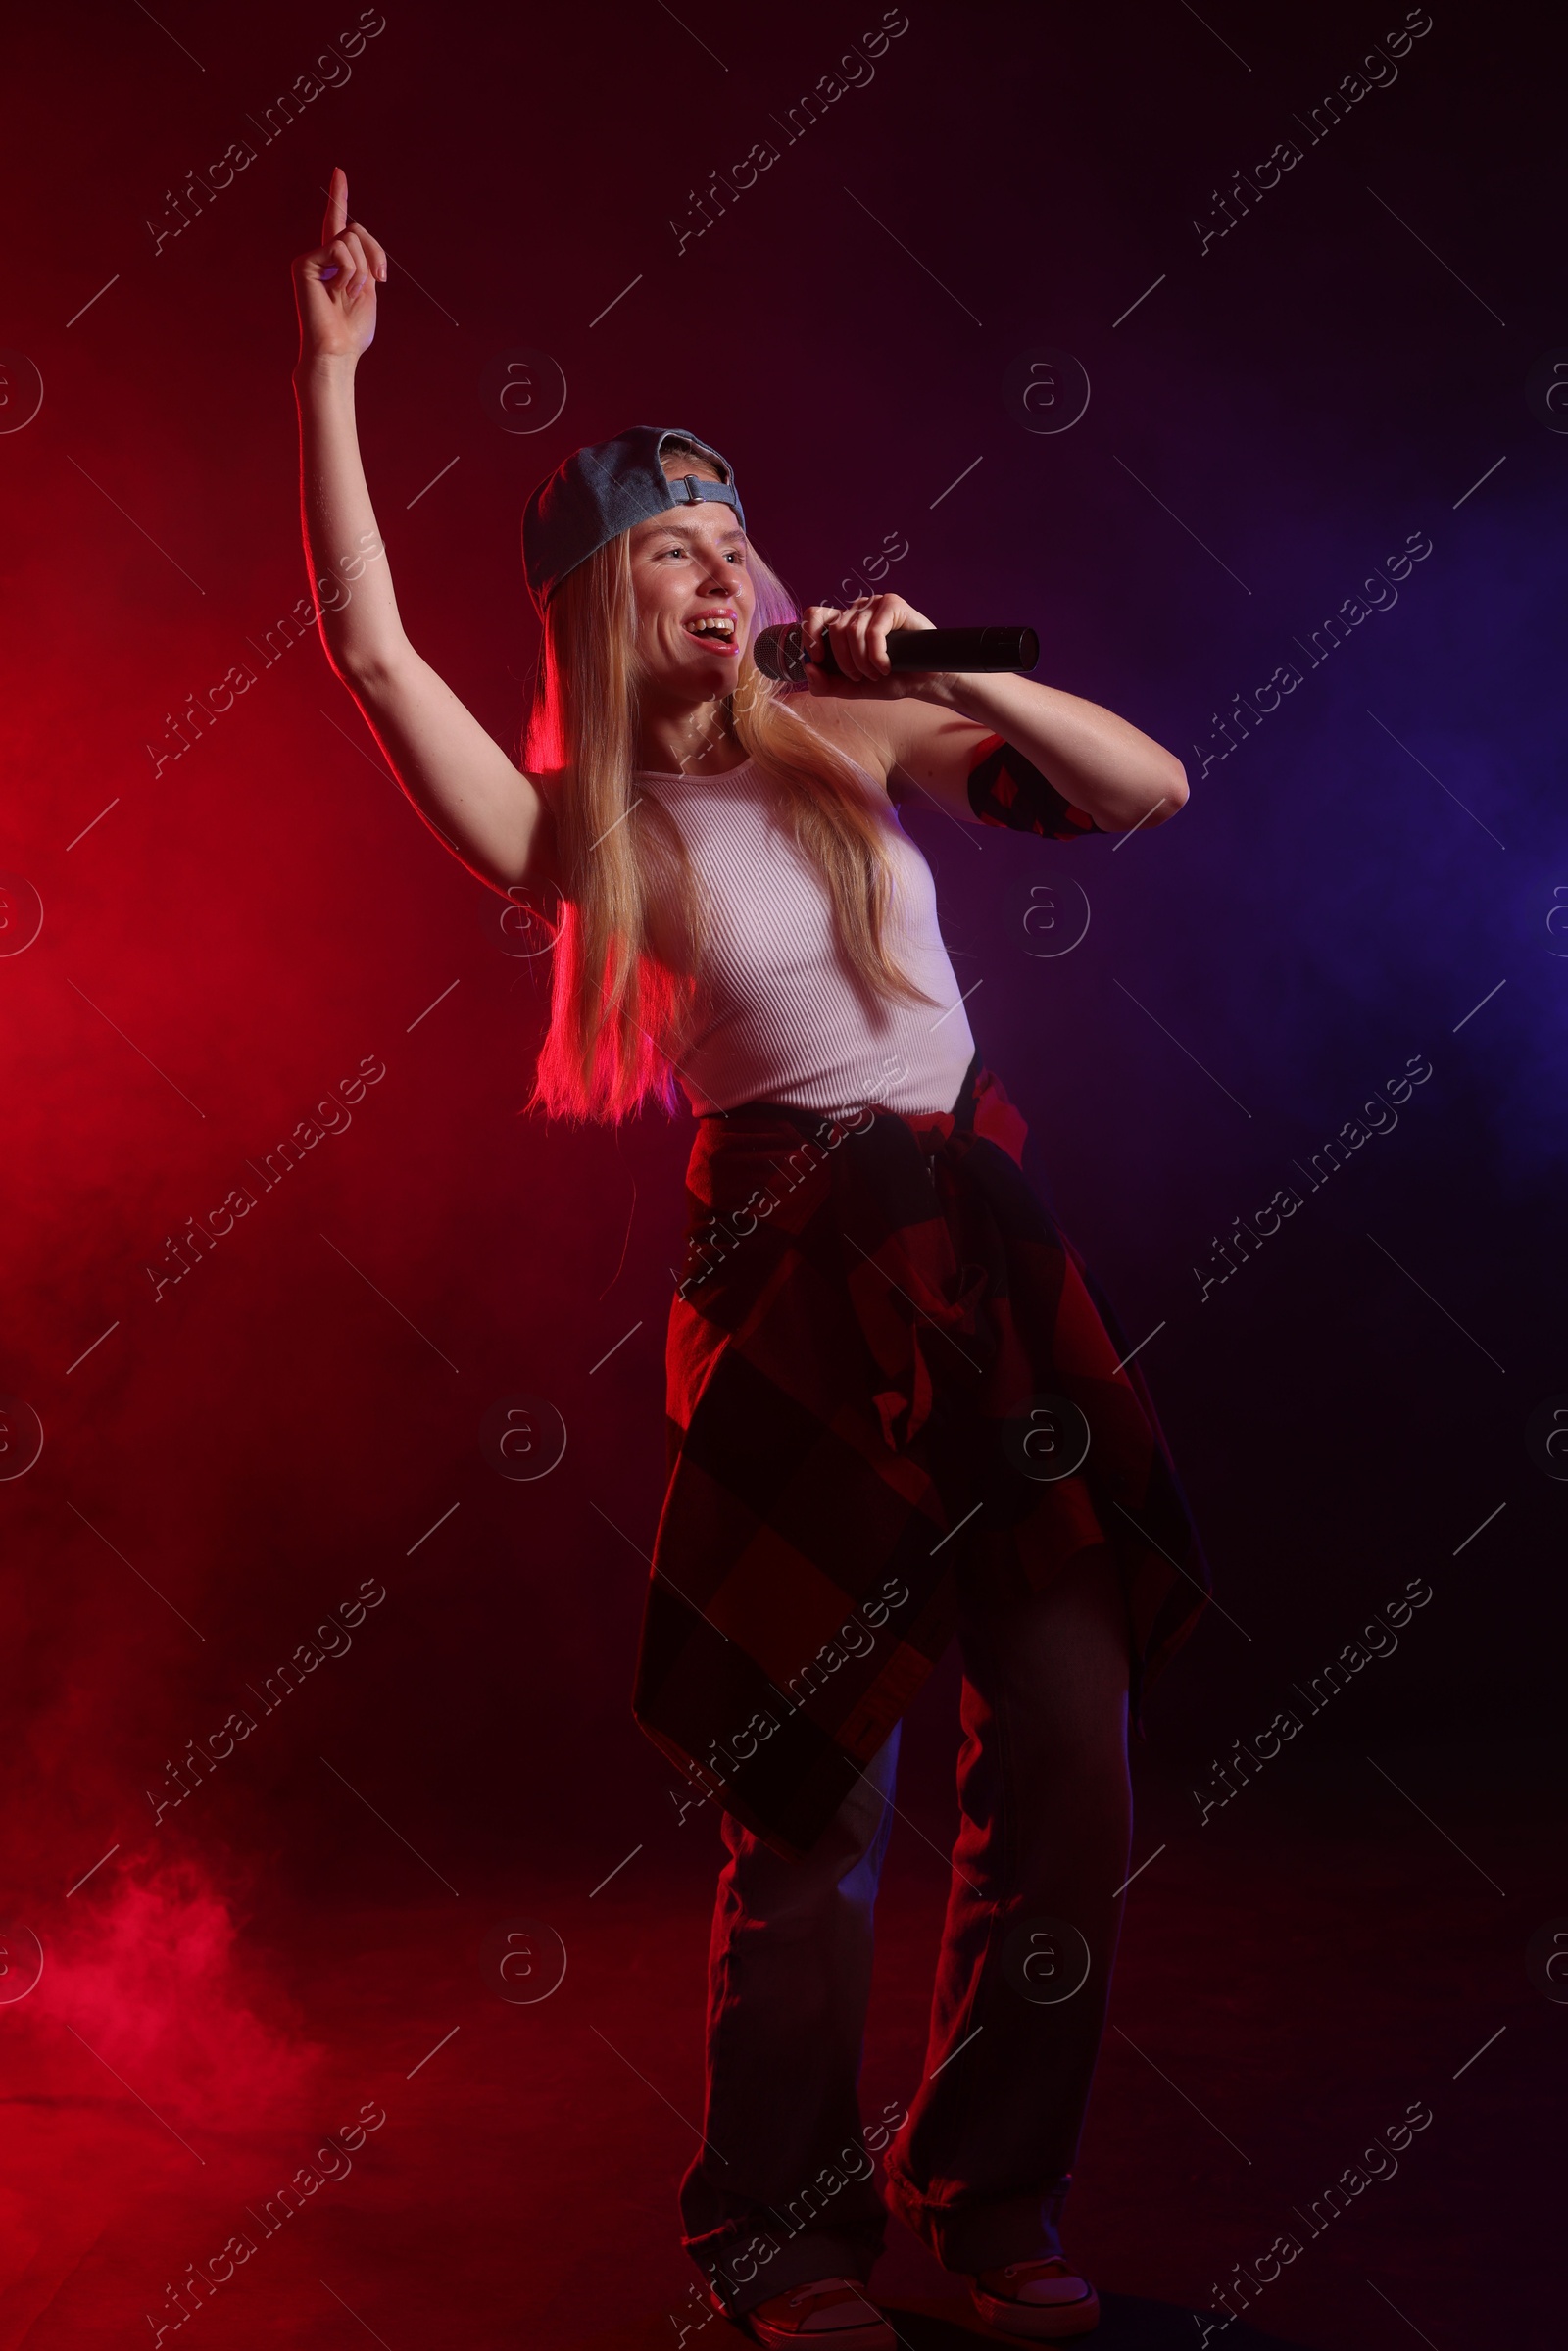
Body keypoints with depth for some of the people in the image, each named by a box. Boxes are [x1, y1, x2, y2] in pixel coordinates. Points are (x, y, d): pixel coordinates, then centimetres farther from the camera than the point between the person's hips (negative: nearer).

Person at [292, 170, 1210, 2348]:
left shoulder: (855, 735, 10)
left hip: (992, 1252, 4)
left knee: (1073, 1739, 2)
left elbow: (1150, 790, 8)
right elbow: (371, 646, -11)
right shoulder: (581, 832, 1)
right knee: (825, 1782, -1)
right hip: (797, 1282, -4)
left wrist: (960, 674, -4)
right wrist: (332, 369, -8)